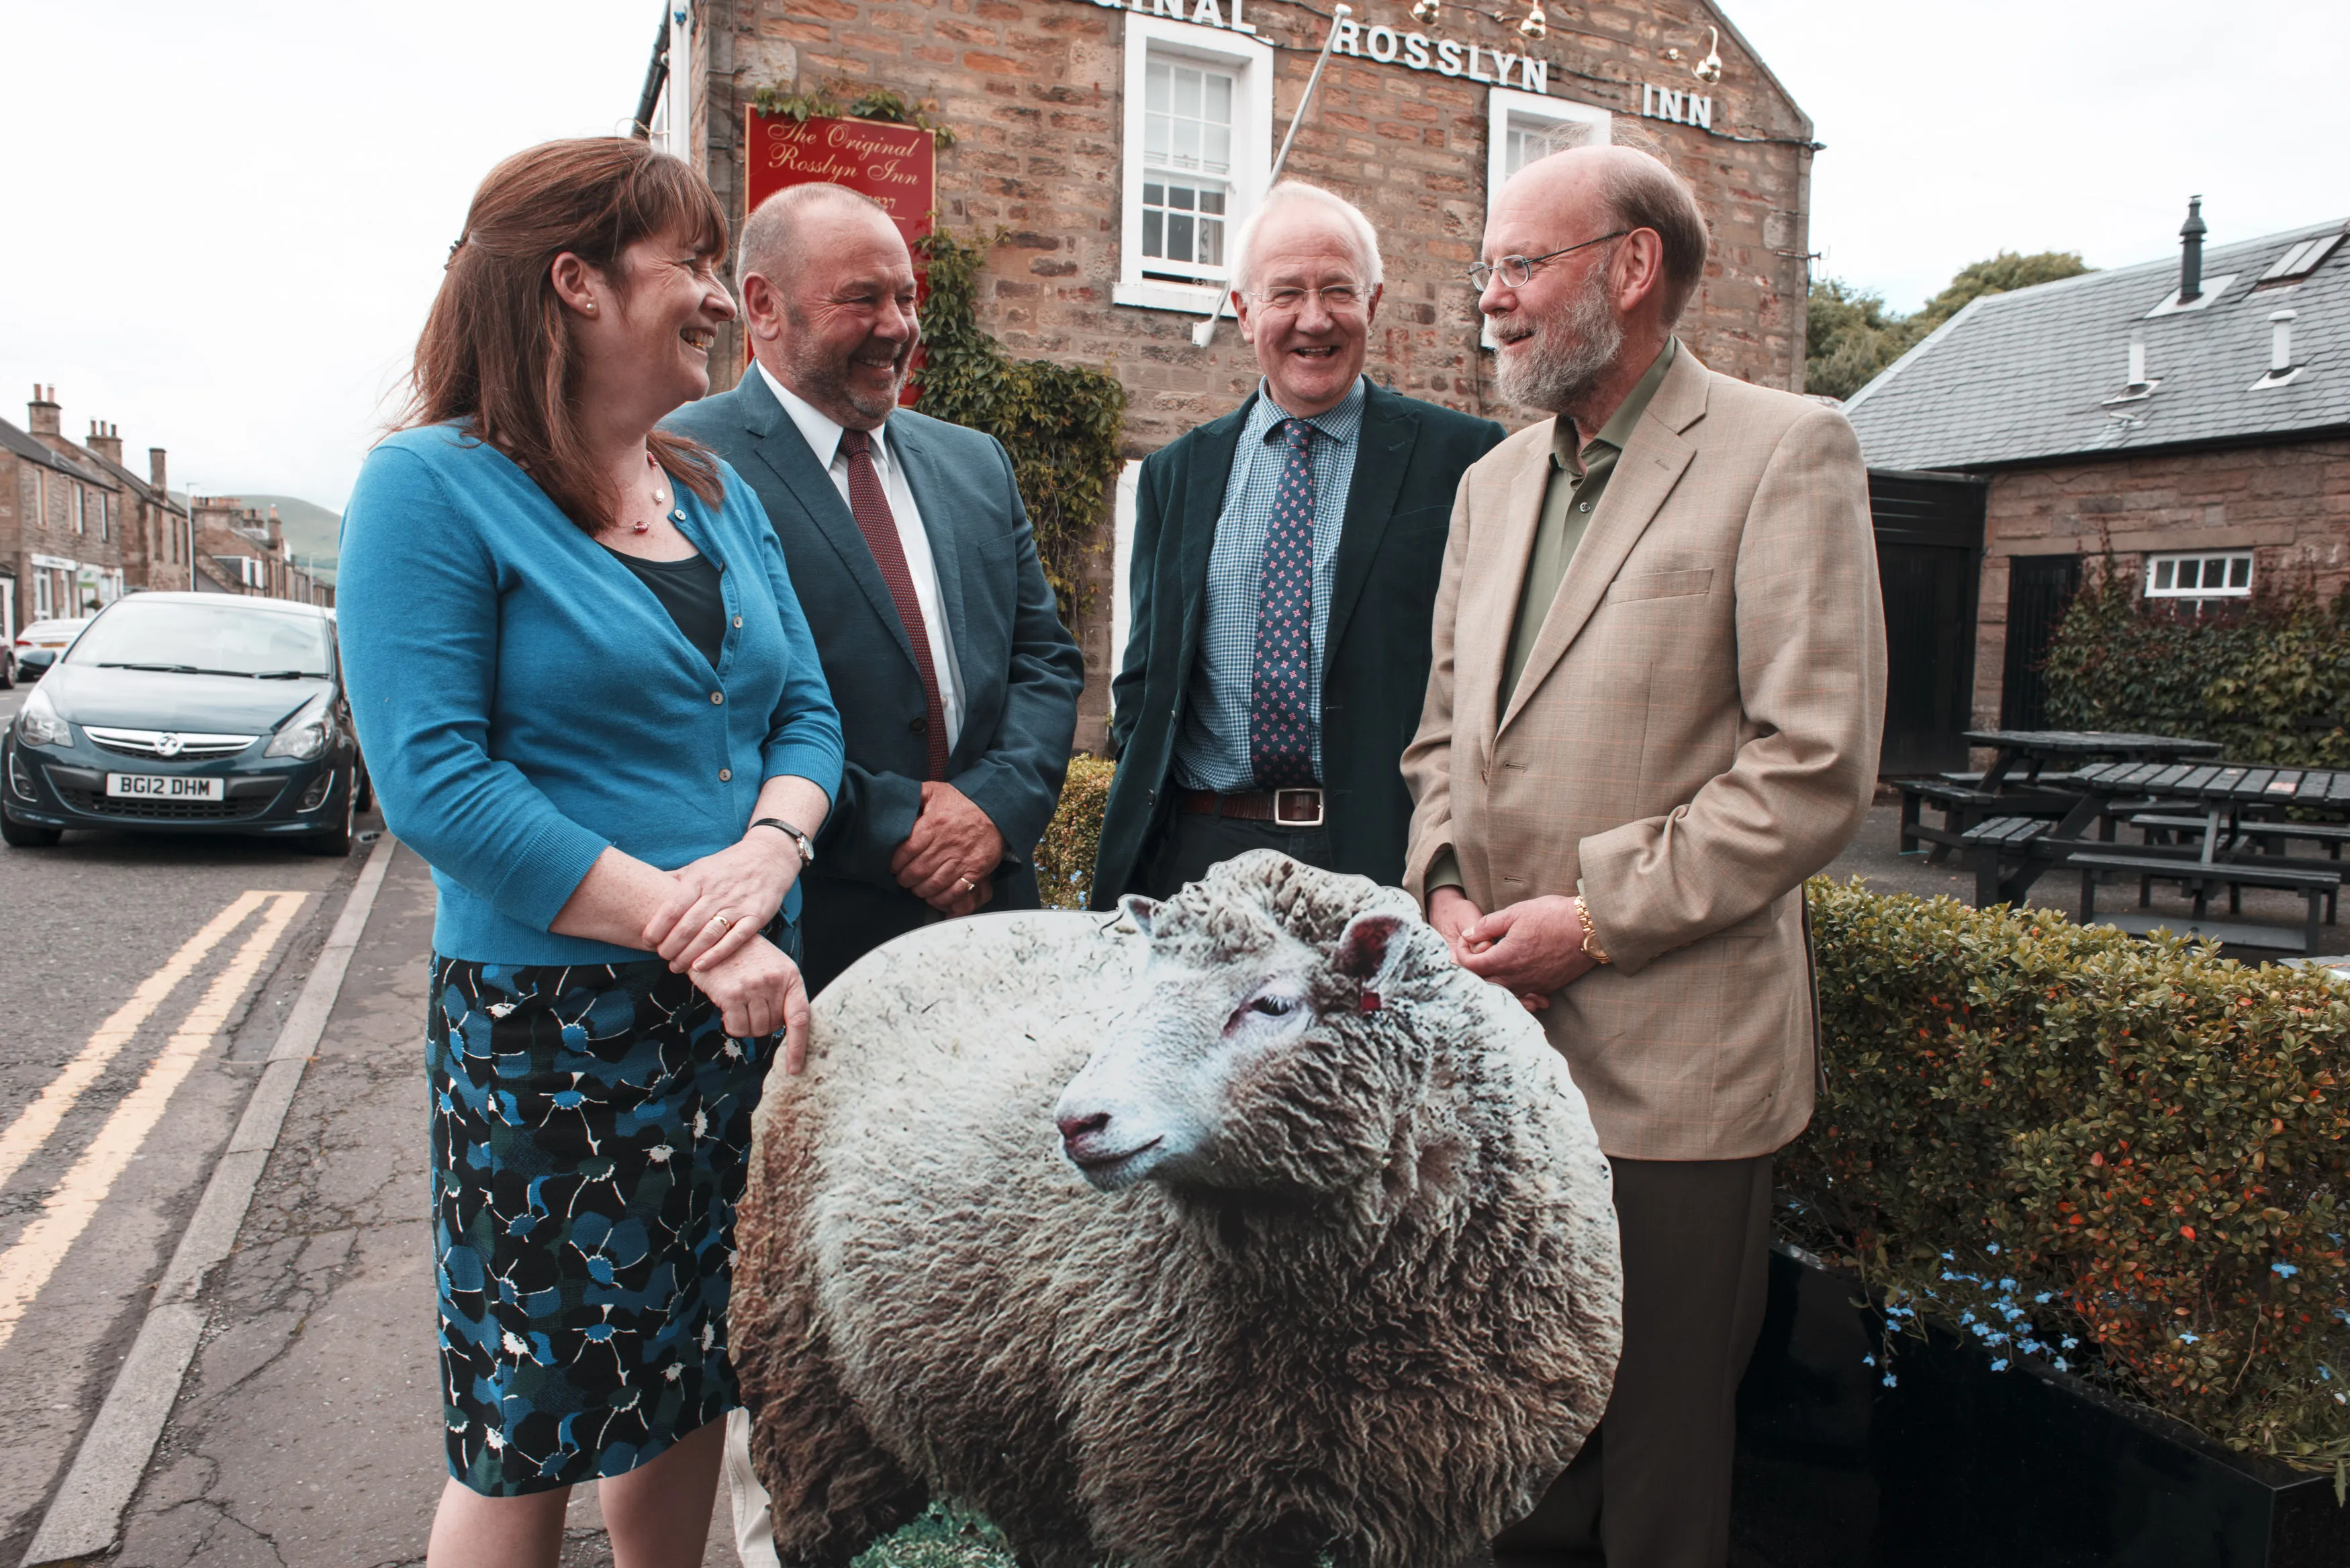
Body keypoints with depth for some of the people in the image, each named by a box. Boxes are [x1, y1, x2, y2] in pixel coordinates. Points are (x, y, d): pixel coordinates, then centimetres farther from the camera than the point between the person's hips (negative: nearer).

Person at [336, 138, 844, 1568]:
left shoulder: (717, 490, 10)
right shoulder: (437, 487, -10)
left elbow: (806, 711, 8)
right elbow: (434, 780, -17)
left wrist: (769, 850, -13)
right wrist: (686, 928, -20)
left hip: (741, 1009, 6)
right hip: (545, 1020, -6)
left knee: (690, 1374, 19)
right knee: (533, 1418, 9)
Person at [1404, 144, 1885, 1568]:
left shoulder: (1785, 453, -6)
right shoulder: (1494, 484, 15)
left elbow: (1816, 767, -13)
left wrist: (1594, 918, -14)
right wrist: (1447, 888, 0)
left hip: (1675, 1061, -6)